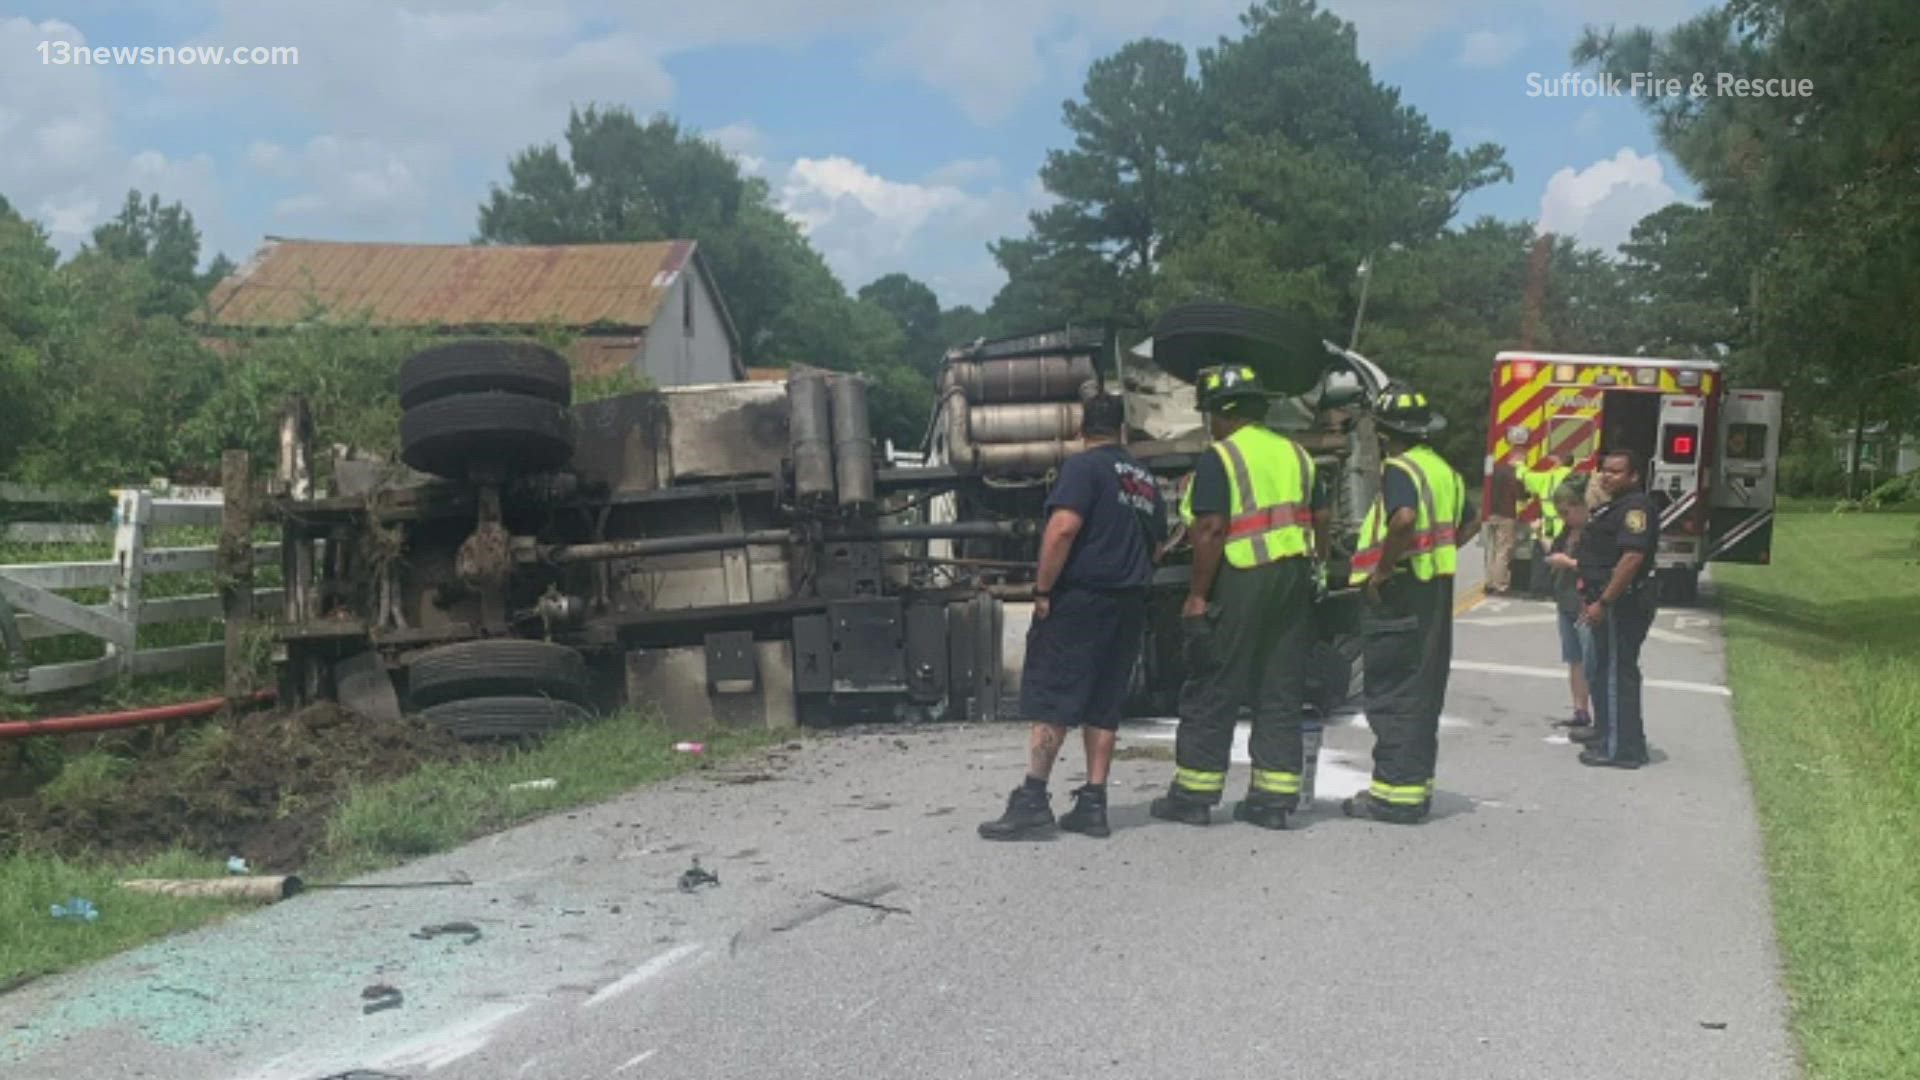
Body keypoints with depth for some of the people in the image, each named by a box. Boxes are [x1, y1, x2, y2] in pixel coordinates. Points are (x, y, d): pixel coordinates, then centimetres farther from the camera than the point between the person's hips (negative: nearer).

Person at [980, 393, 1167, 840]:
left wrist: (1043, 590, -15)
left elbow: (1063, 527, -20)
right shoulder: (1146, 480, 16)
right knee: (1103, 707, 9)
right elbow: (1156, 545, 22)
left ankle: (1033, 798, -11)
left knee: (1050, 701, -6)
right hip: (1130, 603, 7)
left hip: (1080, 597, -7)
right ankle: (1093, 804, 9)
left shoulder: (1083, 467, -8)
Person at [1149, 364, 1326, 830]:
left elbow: (1211, 532, -17)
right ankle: (1274, 799, 12)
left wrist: (1196, 595, -13)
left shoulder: (1219, 459, -9)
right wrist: (1314, 574, 21)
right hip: (1295, 580, 7)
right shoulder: (1295, 453, 13)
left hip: (1240, 583, -6)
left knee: (1212, 692, 3)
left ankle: (1193, 795, 9)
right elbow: (1319, 525, 14)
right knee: (1281, 694, 10)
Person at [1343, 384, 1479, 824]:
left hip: (1401, 591, -9)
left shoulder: (1399, 469, -13)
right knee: (1424, 694, 13)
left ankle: (1395, 793, -5)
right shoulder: (1444, 470, 15)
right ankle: (1417, 787, 19)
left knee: (1392, 695, -5)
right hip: (1438, 590, 9)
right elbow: (1470, 523, 24)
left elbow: (1404, 519, -31)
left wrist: (1381, 569, -21)